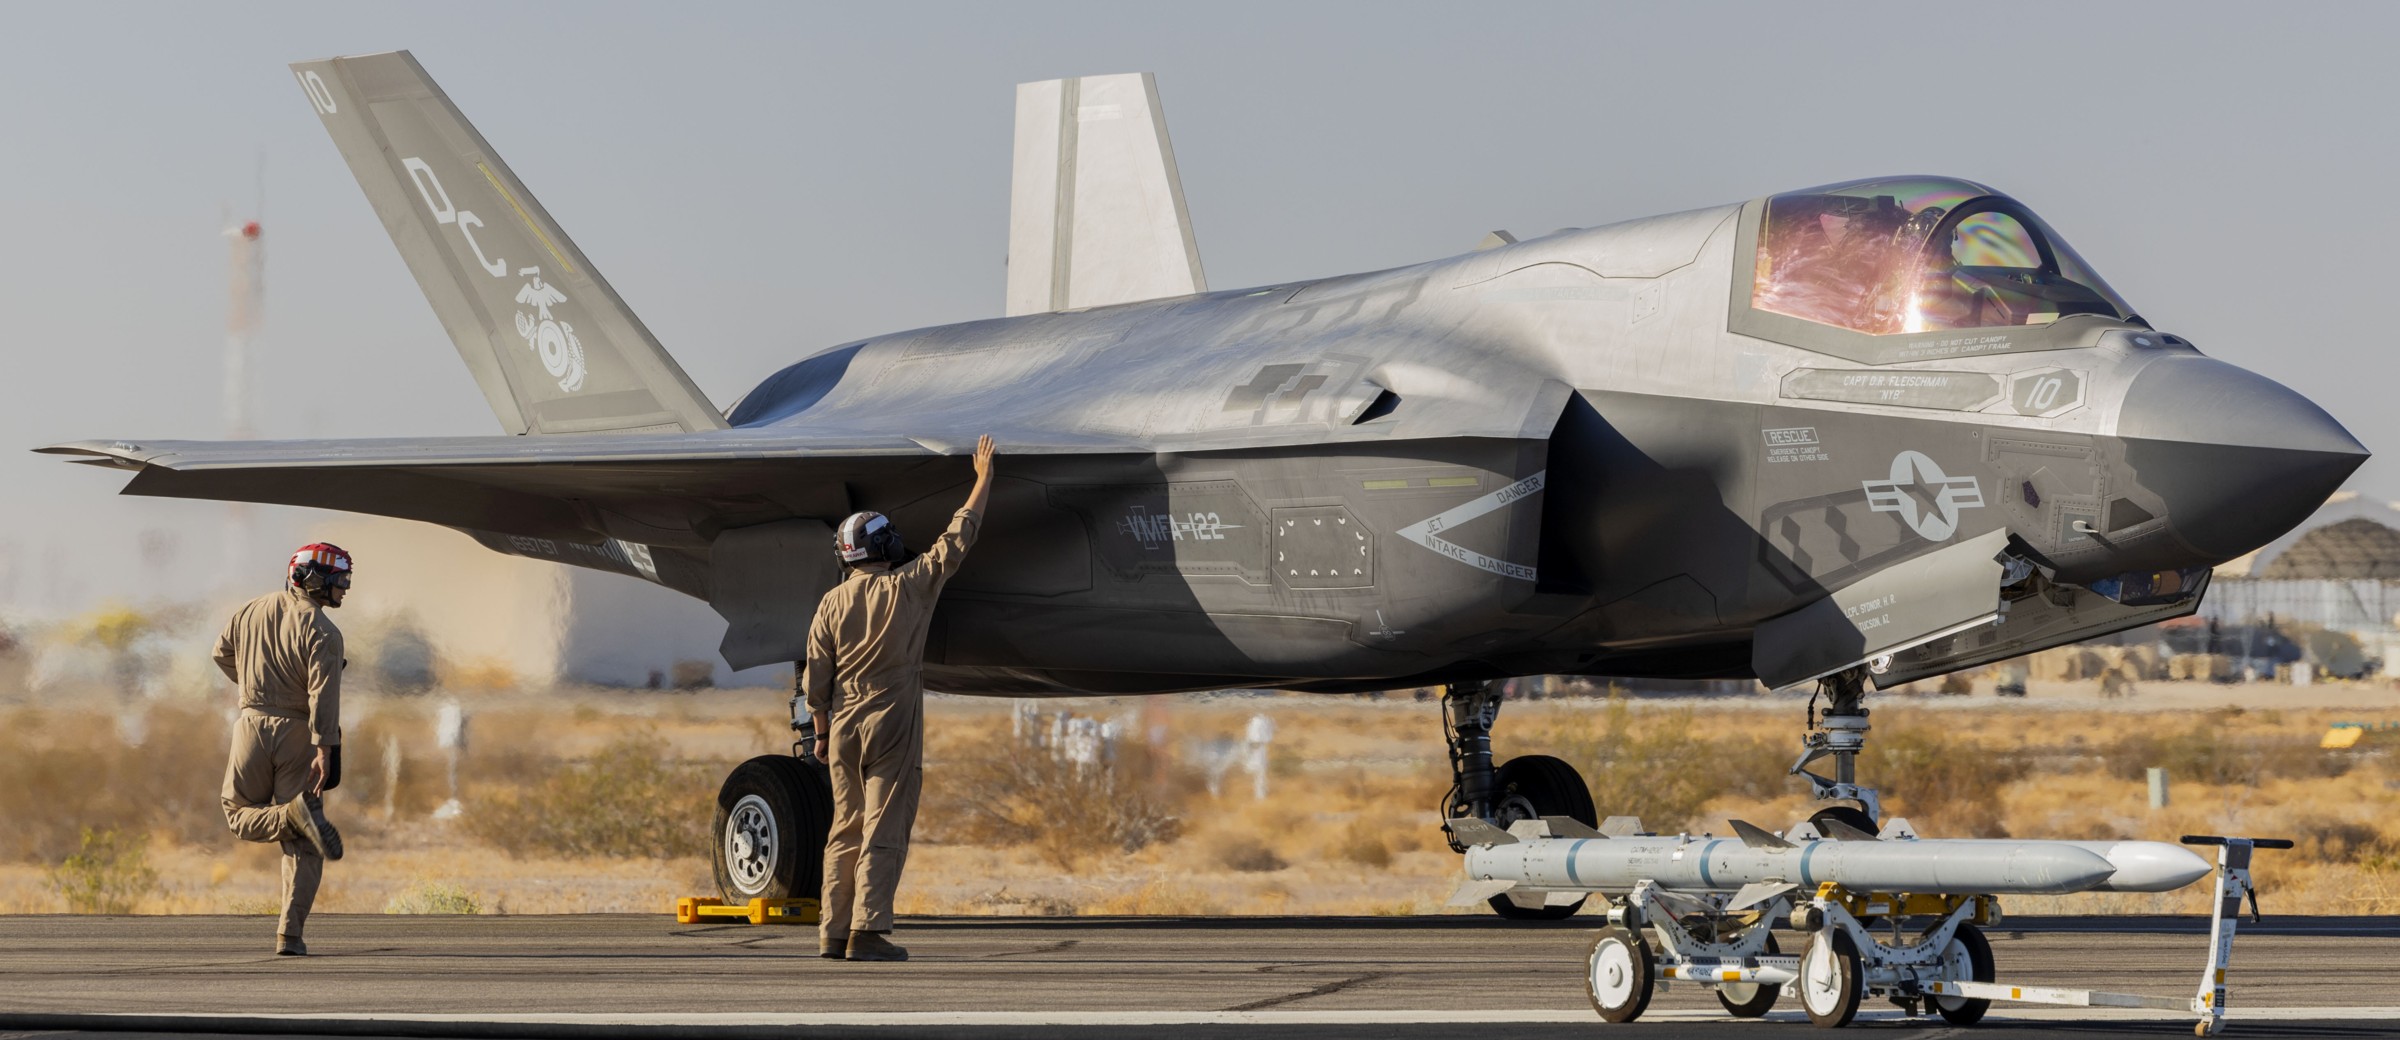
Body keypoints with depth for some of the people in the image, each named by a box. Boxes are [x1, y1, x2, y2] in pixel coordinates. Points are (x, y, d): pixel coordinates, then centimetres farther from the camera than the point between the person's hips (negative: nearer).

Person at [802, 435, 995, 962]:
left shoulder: (832, 603, 3)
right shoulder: (910, 586, -6)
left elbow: (815, 677, 5)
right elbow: (959, 537, 3)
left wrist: (822, 732, 16)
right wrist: (983, 478, 14)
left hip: (844, 724, 4)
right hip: (893, 724, -4)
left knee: (846, 829, 10)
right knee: (884, 830, -5)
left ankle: (834, 932, 8)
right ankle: (867, 933, -11)